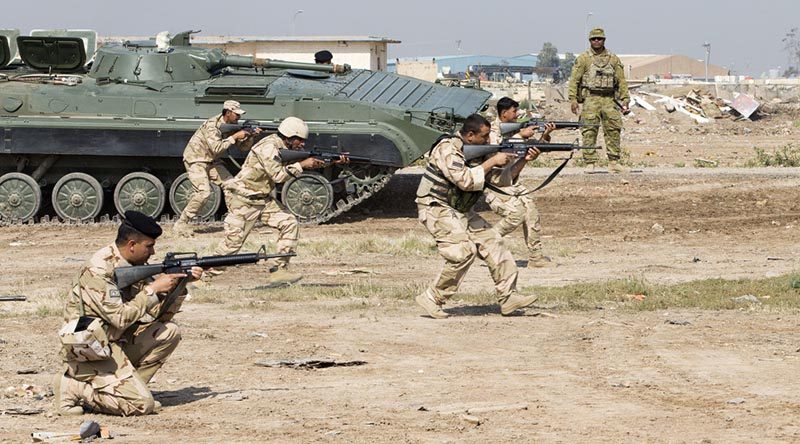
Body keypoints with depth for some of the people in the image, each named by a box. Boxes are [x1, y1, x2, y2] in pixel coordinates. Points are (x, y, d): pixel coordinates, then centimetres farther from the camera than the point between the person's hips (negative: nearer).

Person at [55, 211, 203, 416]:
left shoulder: (135, 265, 6)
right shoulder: (99, 270, -20)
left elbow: (159, 315, 8)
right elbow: (121, 318, -25)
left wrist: (180, 283, -4)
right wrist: (153, 289, -18)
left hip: (116, 343, 9)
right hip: (89, 352, -9)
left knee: (169, 332, -2)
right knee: (142, 404, -18)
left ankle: (129, 386, 1)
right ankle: (75, 388, -5)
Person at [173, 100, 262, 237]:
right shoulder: (212, 125, -25)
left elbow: (243, 147, 5)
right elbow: (216, 148, -34)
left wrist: (251, 136, -14)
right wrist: (234, 137, -30)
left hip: (211, 161, 8)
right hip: (195, 160, -8)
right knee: (204, 192, -24)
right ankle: (180, 224, -19)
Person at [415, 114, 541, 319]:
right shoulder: (448, 149, -18)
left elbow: (502, 179, 10)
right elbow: (465, 180, -29)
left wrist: (524, 161, -3)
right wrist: (492, 162, -21)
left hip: (460, 210, 9)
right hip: (437, 208, -9)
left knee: (491, 242, 0)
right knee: (464, 251, -21)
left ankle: (508, 296, 4)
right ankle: (432, 299, -12)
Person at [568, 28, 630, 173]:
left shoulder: (613, 59, 12)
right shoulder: (583, 59, 3)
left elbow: (621, 80, 12)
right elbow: (574, 80, 0)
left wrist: (624, 99, 5)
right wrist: (573, 99, -9)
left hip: (609, 99, 3)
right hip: (590, 99, -3)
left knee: (613, 130, 0)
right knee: (589, 132, -5)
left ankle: (613, 162, 5)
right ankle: (590, 164, -3)